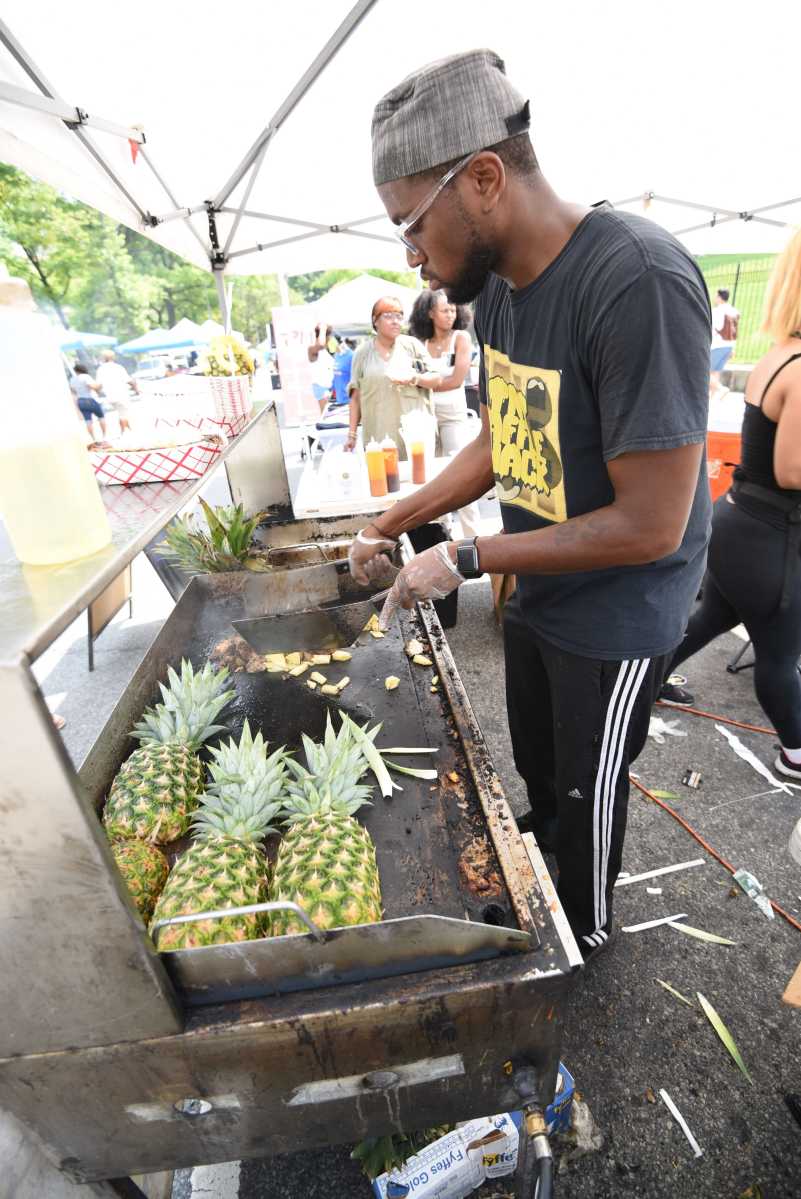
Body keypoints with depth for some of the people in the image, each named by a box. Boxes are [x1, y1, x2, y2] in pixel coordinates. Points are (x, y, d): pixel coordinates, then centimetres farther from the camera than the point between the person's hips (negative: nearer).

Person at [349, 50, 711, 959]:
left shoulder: (637, 282, -27)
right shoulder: (496, 283, -1)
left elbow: (649, 524, -27)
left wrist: (465, 560, -22)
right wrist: (391, 525, 4)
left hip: (615, 617, -7)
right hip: (535, 595, 7)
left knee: (587, 790, 16)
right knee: (536, 772, 26)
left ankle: (587, 935, 48)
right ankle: (540, 887, 56)